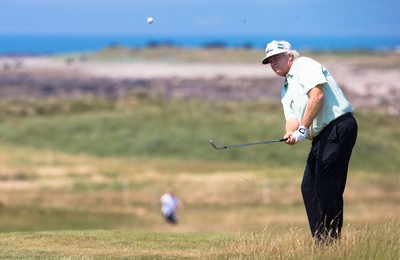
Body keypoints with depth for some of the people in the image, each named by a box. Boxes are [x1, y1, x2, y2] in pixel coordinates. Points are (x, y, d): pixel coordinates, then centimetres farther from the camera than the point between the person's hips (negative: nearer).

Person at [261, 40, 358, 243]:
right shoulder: (286, 89, 26)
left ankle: (330, 240, -13)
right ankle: (320, 241, 10)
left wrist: (302, 129, -18)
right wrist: (290, 134, -13)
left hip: (339, 126, -10)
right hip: (322, 136, 10)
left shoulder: (304, 65, 0)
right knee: (309, 186, 7)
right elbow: (292, 118, 13)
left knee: (327, 185, -13)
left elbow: (317, 94, -15)